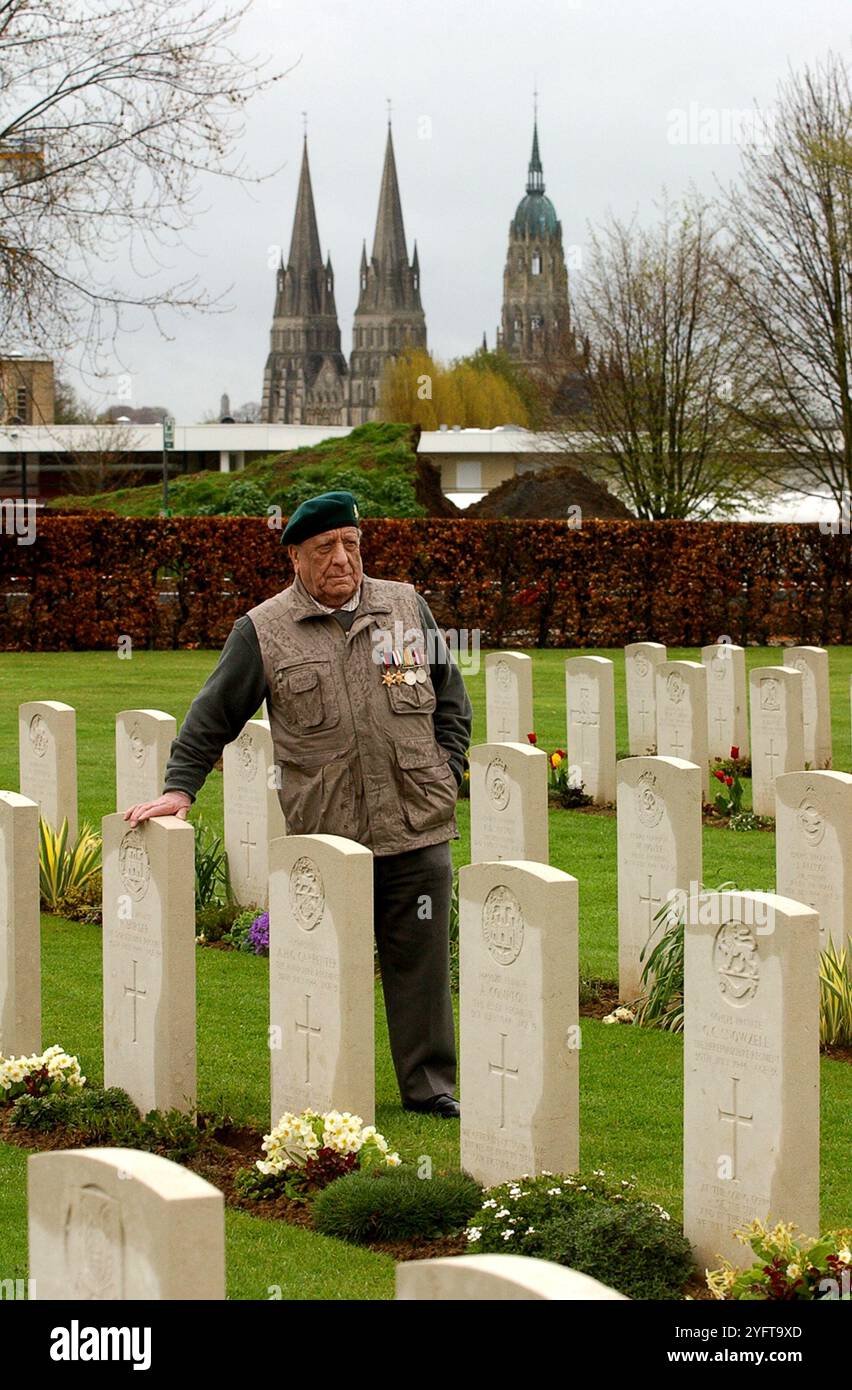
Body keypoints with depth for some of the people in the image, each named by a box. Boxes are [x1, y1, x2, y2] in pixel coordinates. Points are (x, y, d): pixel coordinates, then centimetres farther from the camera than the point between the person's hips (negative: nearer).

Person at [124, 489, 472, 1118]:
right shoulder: (263, 631, 4)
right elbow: (213, 716, 10)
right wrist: (179, 788, 4)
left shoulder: (408, 608, 10)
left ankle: (431, 1085, 12)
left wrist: (444, 775, 9)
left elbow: (451, 700, 18)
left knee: (421, 960, 4)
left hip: (416, 829, 2)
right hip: (322, 836, -2)